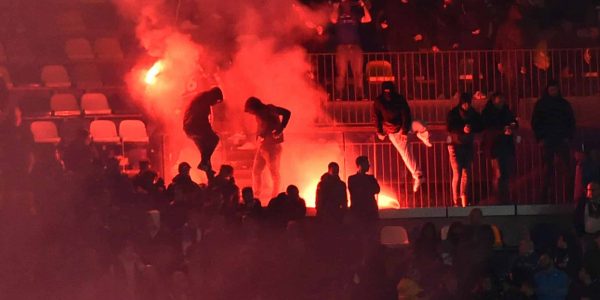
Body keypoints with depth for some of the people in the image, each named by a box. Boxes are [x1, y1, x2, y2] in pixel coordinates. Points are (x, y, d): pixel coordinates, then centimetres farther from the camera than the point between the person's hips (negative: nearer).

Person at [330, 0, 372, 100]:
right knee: (341, 73, -8)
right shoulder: (338, 15, 14)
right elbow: (334, 20, -8)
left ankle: (360, 96, -3)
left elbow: (368, 19, 5)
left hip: (356, 47, 2)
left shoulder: (355, 15, 19)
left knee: (358, 73, -4)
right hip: (342, 47, -2)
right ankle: (338, 96, -10)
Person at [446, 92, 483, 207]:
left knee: (467, 173, 1)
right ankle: (456, 201, -3)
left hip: (468, 145, 4)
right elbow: (450, 128, -13)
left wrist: (471, 128, -18)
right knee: (457, 174, -8)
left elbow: (479, 126, 3)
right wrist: (462, 129, -27)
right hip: (456, 145, -4)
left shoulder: (473, 114, 4)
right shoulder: (453, 113, -6)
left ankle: (464, 196, 17)